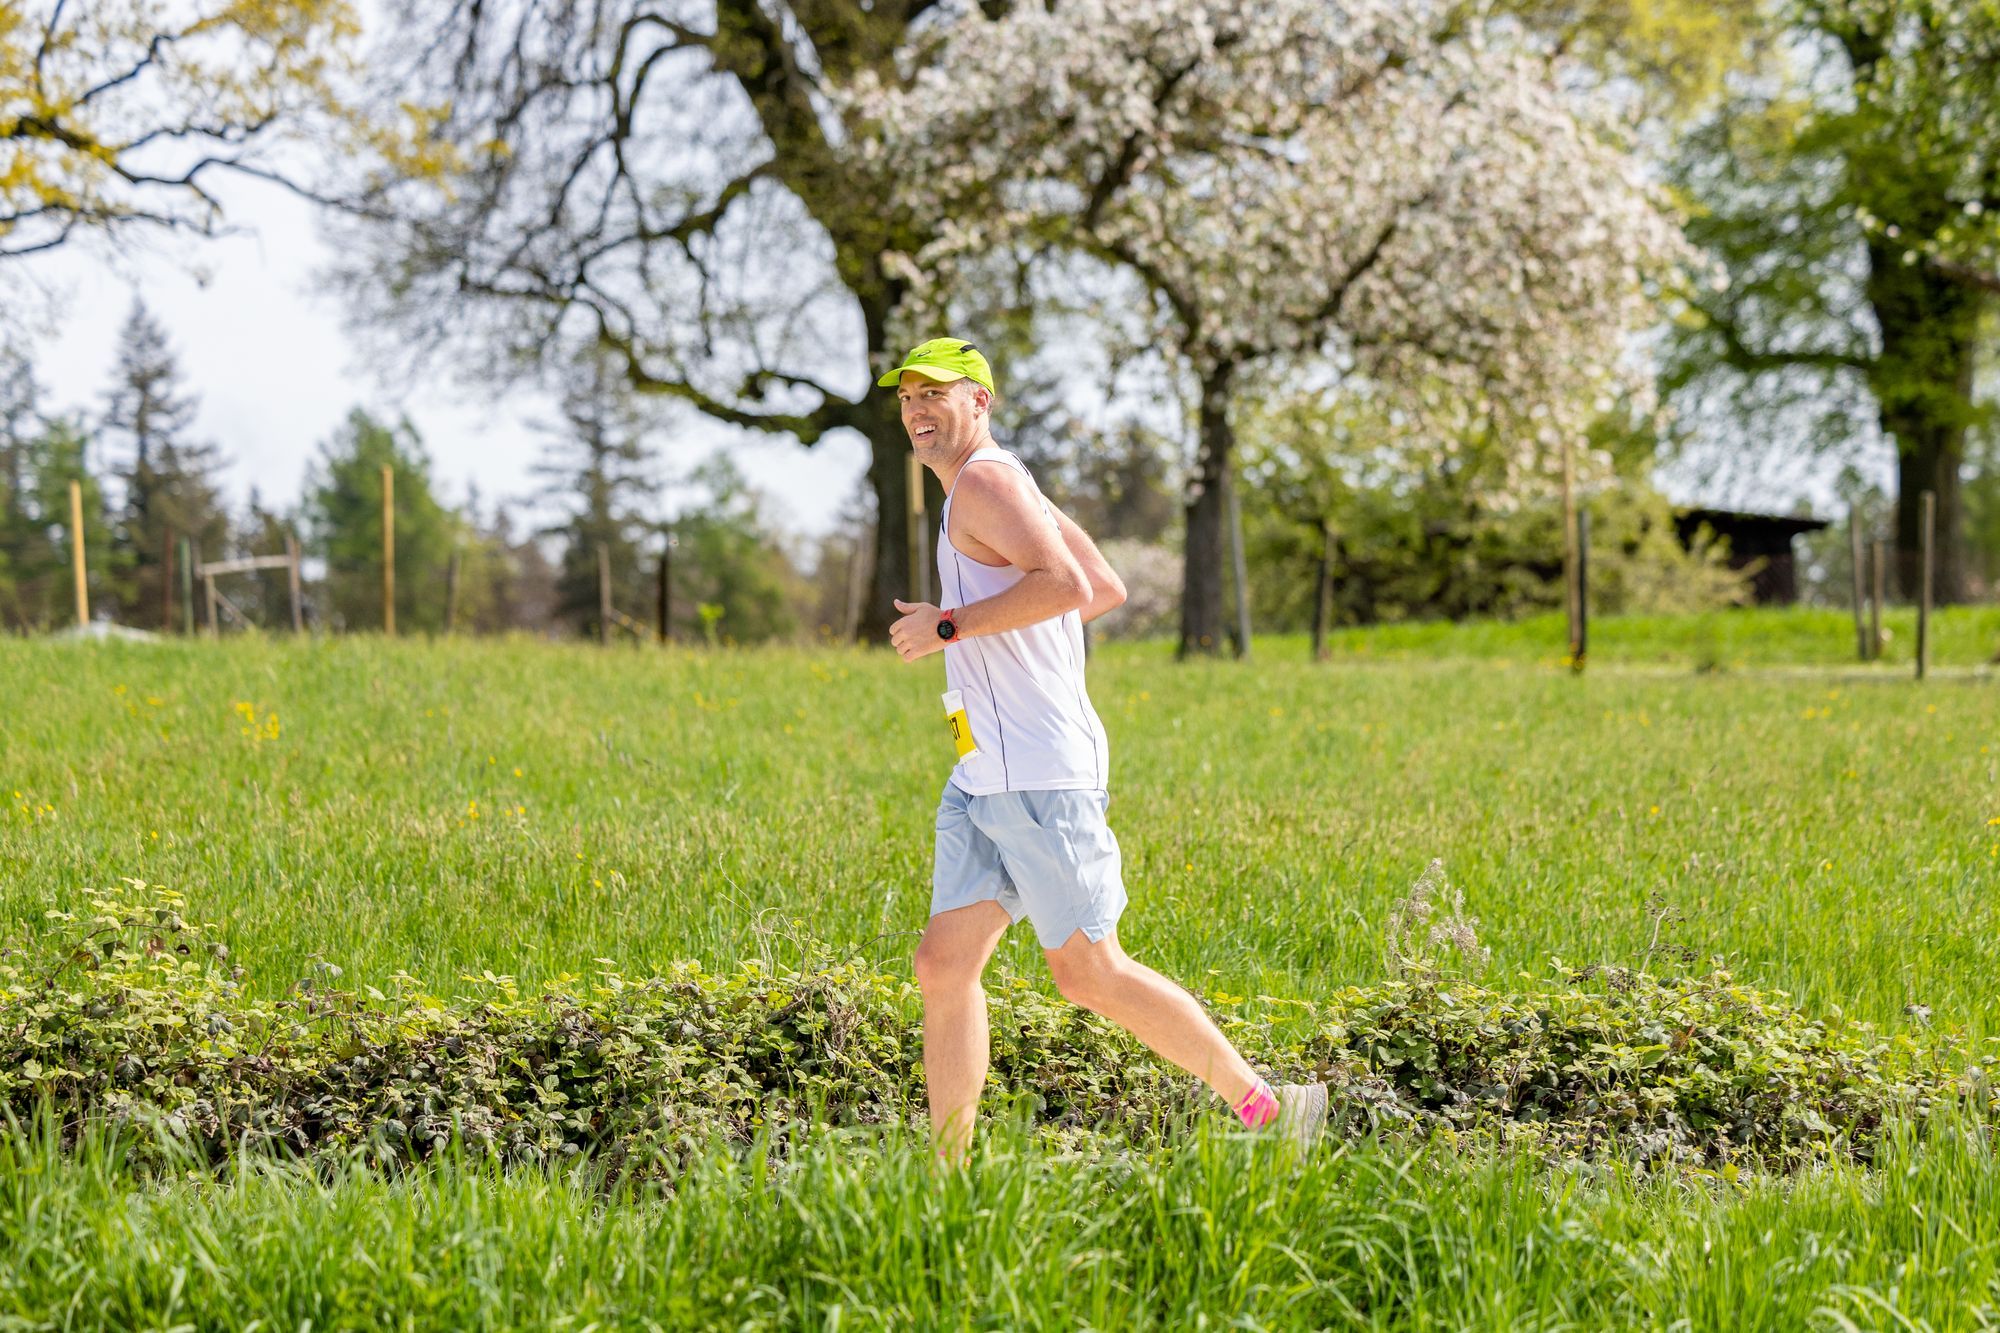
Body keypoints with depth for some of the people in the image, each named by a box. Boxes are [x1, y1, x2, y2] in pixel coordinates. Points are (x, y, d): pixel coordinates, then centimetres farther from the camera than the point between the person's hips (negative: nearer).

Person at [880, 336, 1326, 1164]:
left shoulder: (985, 480, -10)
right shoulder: (1005, 489, 20)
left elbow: (1065, 584, -25)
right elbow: (1107, 589, 27)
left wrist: (951, 625, -20)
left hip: (1043, 775, -10)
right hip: (986, 778, 10)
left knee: (1089, 973, -5)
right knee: (943, 966, 3)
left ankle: (1265, 1109, 6)